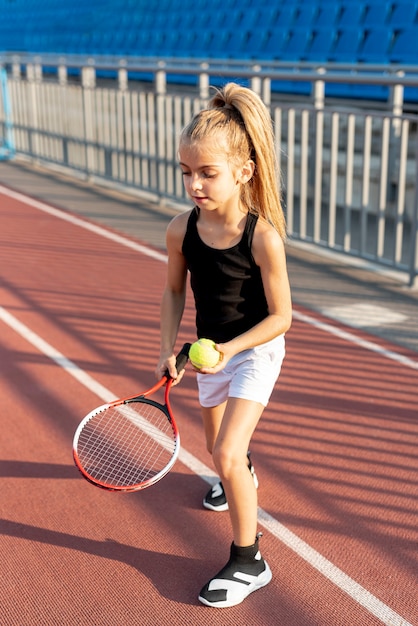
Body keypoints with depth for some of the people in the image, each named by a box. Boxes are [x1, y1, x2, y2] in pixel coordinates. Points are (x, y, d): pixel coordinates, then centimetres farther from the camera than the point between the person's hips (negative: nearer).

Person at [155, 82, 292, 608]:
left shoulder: (263, 237, -27)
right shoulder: (181, 230, -15)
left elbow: (281, 316, -19)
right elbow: (174, 292, 3)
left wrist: (230, 348, -28)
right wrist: (168, 350, -4)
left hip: (256, 350, -5)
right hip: (212, 350, 6)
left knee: (227, 454, -16)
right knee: (217, 445, 24)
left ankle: (248, 561, 3)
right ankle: (241, 476, 62)